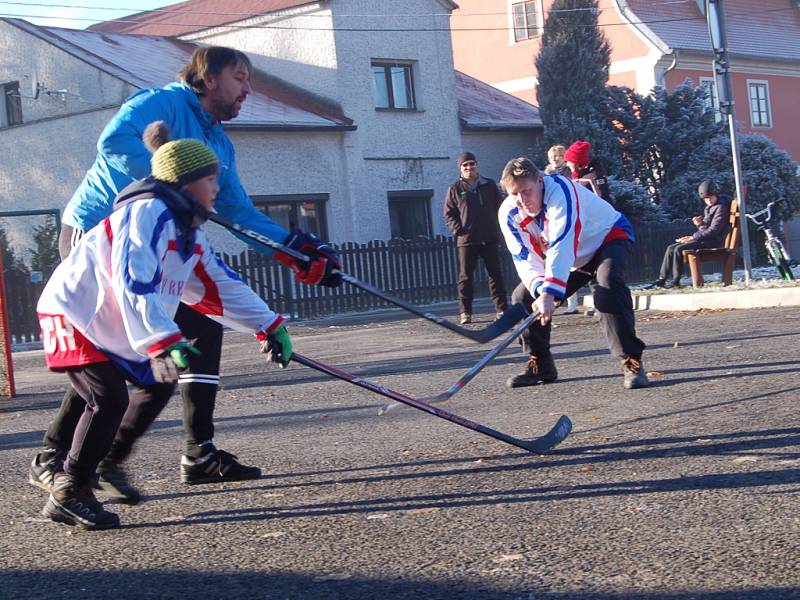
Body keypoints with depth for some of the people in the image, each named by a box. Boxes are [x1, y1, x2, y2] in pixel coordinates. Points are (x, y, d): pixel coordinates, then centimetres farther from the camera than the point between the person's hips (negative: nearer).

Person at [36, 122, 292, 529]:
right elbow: (134, 284, -35)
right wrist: (164, 343, -43)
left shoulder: (189, 231, 8)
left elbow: (219, 287, 14)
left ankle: (107, 465, 24)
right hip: (72, 315, -10)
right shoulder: (148, 214, -24)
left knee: (158, 385, 11)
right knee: (109, 401, -17)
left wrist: (268, 326, 10)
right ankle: (68, 495, -6)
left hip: (115, 325, 10)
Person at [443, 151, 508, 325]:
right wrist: (458, 229, -8)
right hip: (466, 240, -1)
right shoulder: (455, 189, 4)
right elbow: (449, 214, 5)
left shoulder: (490, 185, 8)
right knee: (465, 277, 0)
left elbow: (499, 207, 14)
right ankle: (465, 312, 4)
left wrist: (496, 226, 3)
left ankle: (502, 309, 6)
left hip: (489, 239, 1)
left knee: (495, 274, 3)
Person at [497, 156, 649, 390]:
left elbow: (561, 248, -45)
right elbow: (525, 260, -21)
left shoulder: (560, 190, -36)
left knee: (607, 286, -35)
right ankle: (540, 365, 14)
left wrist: (548, 294, -55)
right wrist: (540, 290, -42)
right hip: (569, 259, 7)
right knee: (523, 297, -3)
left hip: (608, 237, -6)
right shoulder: (509, 214, -16)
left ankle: (632, 362, -29)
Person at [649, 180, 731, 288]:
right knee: (671, 248, -1)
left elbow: (713, 230, -17)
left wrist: (693, 237, -16)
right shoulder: (709, 208, 20)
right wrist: (699, 224, -3)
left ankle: (675, 281, -22)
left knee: (679, 249, -25)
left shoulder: (721, 208, -9)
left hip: (713, 241, -10)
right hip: (704, 239, 10)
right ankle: (662, 279, -6)